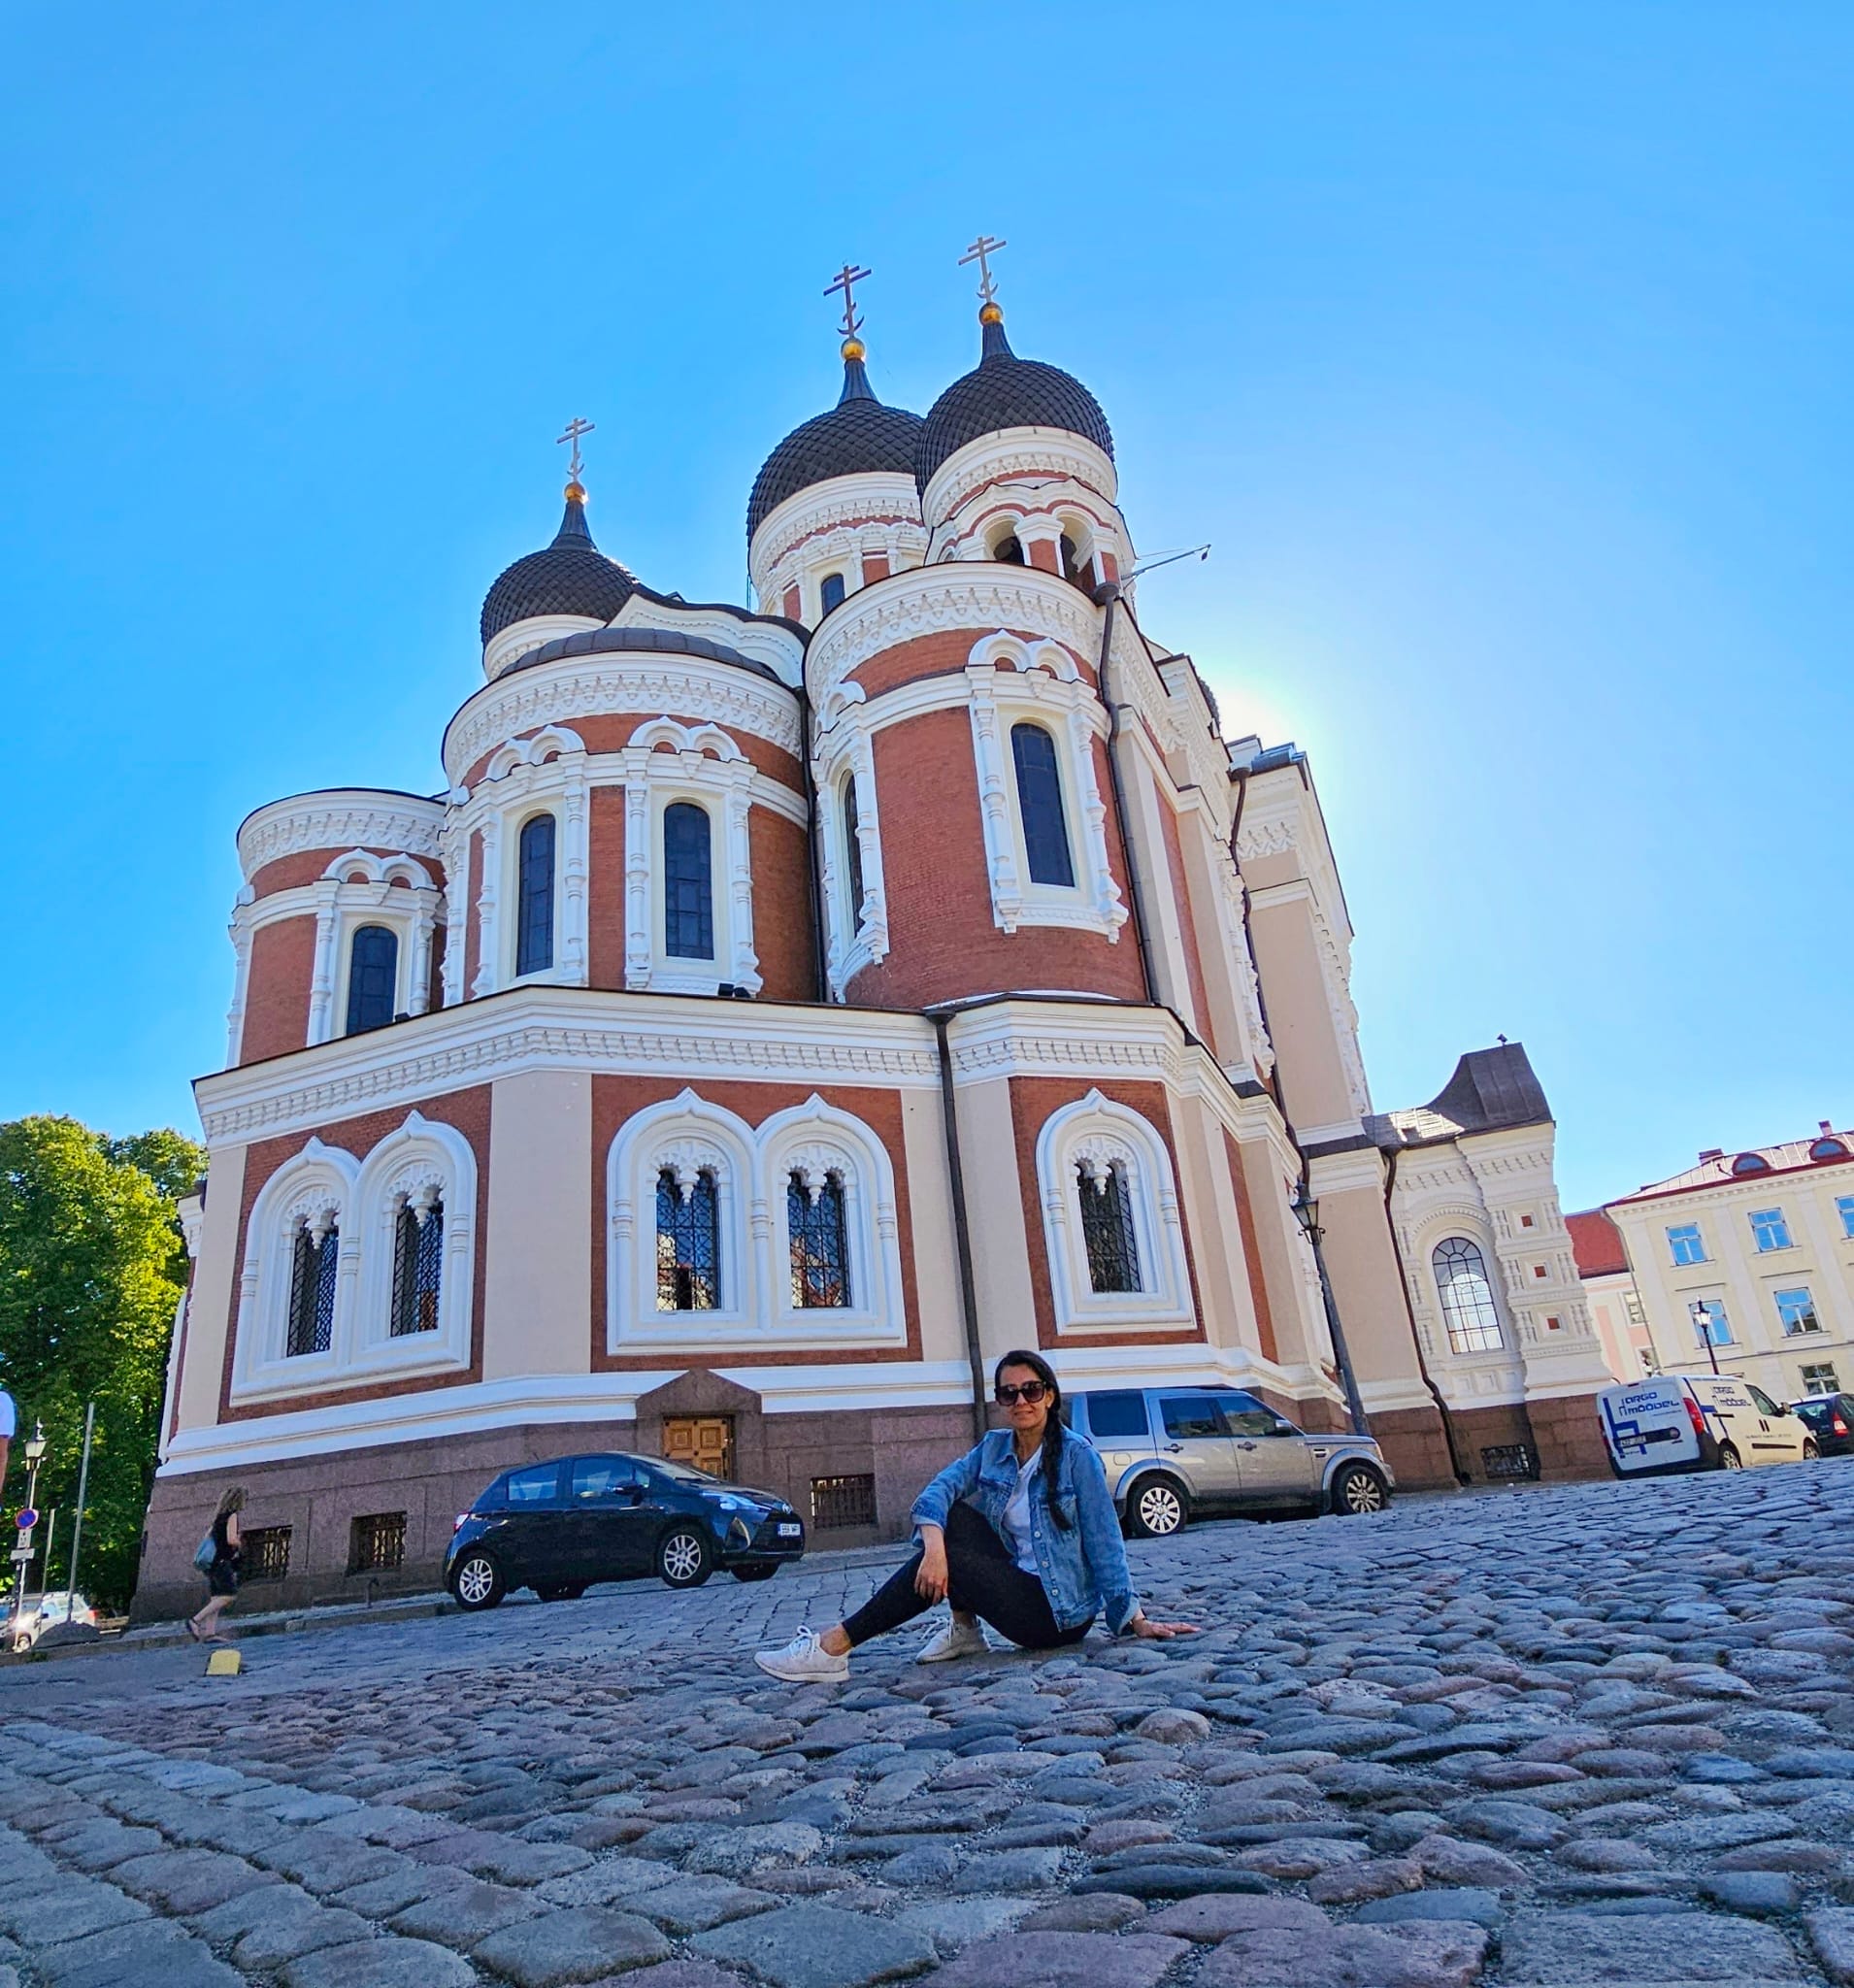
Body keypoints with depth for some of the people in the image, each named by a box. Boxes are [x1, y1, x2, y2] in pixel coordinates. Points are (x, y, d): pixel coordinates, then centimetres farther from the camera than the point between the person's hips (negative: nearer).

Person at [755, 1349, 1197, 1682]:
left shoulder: (1077, 1456, -12)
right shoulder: (994, 1448, 4)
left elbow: (1104, 1540, -13)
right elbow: (940, 1488, -10)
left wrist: (1134, 1618, -14)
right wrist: (933, 1541, -30)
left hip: (1060, 1613, -6)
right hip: (1020, 1589, 6)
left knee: (946, 1565, -20)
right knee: (953, 1516, -7)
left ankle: (833, 1649, -16)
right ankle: (964, 1630, -1)